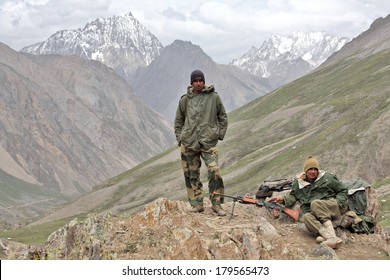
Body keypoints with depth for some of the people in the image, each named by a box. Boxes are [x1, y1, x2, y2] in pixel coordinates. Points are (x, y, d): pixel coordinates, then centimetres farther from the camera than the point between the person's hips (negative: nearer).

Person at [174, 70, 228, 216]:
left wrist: (220, 134, 5)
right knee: (192, 174, 5)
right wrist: (180, 139, 7)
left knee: (214, 171, -13)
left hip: (209, 142, -2)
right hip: (188, 143, 2)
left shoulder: (214, 98, 3)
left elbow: (223, 117, 13)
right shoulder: (185, 100, 7)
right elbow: (178, 121, 16)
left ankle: (216, 204, -4)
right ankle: (197, 204, 14)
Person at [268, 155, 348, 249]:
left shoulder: (327, 177, 13)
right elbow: (293, 196, 30)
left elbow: (343, 190, 18)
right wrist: (283, 199, 9)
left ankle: (332, 235, -50)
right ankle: (328, 236, -57)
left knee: (315, 203, -35)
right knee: (306, 217, -34)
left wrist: (338, 203, 0)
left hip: (331, 208, -2)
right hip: (314, 213, 2)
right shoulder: (298, 183, 19)